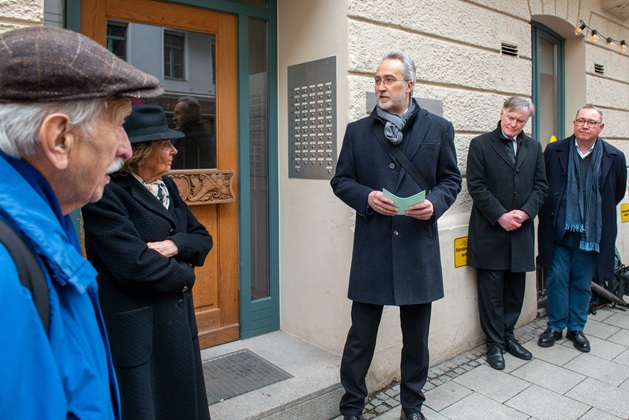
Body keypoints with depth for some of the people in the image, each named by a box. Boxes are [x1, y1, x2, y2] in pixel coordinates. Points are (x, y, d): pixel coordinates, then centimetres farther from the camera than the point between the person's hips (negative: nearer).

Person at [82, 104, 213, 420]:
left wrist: (176, 244, -14)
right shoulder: (107, 196, -18)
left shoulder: (167, 187, 8)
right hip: (135, 333, -8)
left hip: (178, 323, 8)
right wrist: (185, 274, -9)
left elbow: (202, 237, 8)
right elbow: (135, 266, -26)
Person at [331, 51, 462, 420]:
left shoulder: (438, 128, 5)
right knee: (361, 335, 7)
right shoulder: (357, 130, 6)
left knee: (416, 337, 15)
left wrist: (435, 203, -12)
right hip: (372, 248, 0)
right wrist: (367, 197, -13)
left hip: (419, 247, 1)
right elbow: (341, 181, 7)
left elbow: (452, 179, 8)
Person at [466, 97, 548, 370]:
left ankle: (508, 335, 29)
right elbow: (475, 186, -8)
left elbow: (541, 186, 8)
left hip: (521, 230, 4)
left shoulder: (533, 147, 11)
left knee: (515, 288, 13)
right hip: (490, 232, -4)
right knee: (491, 290, 4)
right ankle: (495, 343, 16)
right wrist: (500, 216, -15)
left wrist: (525, 212, -8)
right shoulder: (480, 145, -2)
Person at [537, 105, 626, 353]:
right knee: (557, 278, 5)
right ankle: (555, 326, 21)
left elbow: (617, 194, 12)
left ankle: (576, 328, 27)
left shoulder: (614, 158, 0)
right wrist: (548, 217, 5)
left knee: (582, 282, 12)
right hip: (558, 230, -1)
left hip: (591, 233, 1)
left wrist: (596, 215, 12)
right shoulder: (553, 151, -1)